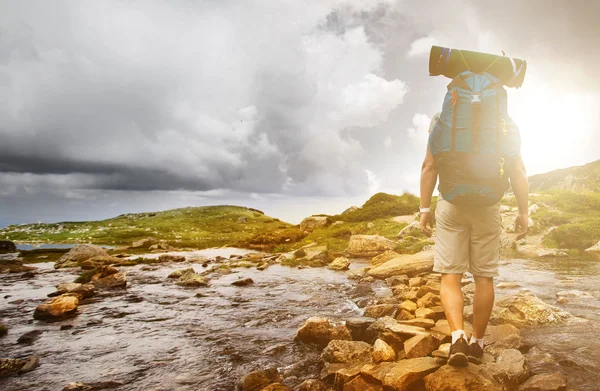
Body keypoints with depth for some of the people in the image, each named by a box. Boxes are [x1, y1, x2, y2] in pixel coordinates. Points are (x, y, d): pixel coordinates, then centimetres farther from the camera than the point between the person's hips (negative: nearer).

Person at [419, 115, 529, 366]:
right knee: (484, 277, 10)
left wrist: (425, 208, 0)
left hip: (451, 205, -1)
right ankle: (477, 343, 17)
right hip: (487, 207, 1)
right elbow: (518, 171, 0)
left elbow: (429, 166, -3)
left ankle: (458, 336, -18)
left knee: (450, 275, 1)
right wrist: (523, 213, 4)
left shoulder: (442, 117, 4)